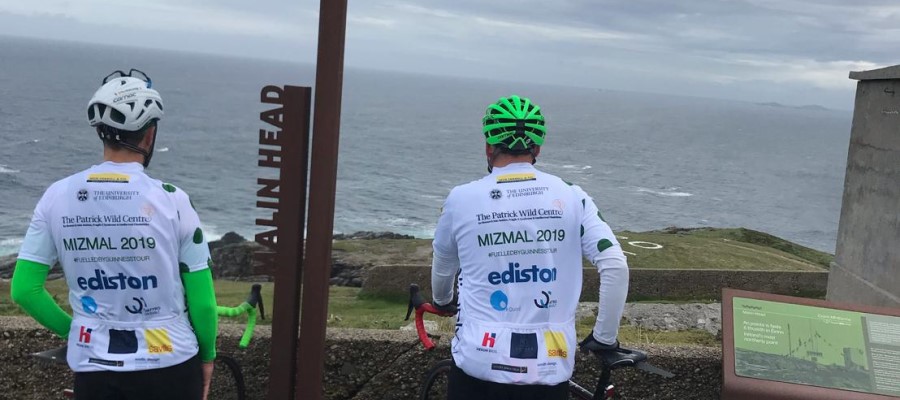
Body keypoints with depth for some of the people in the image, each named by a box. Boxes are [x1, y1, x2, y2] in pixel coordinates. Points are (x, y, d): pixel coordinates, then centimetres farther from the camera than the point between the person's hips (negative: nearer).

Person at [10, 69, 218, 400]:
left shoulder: (57, 197, -6)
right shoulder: (170, 200, -15)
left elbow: (24, 290, -3)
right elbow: (201, 299, -10)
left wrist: (73, 330, 12)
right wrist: (207, 354, 6)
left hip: (93, 367, 2)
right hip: (168, 364, -2)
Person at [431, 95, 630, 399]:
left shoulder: (461, 199, -2)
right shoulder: (571, 198, -2)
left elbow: (442, 270, 13)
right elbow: (616, 266, -8)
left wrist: (442, 302, 35)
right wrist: (605, 337, 6)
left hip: (479, 364, -1)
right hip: (549, 368, 1)